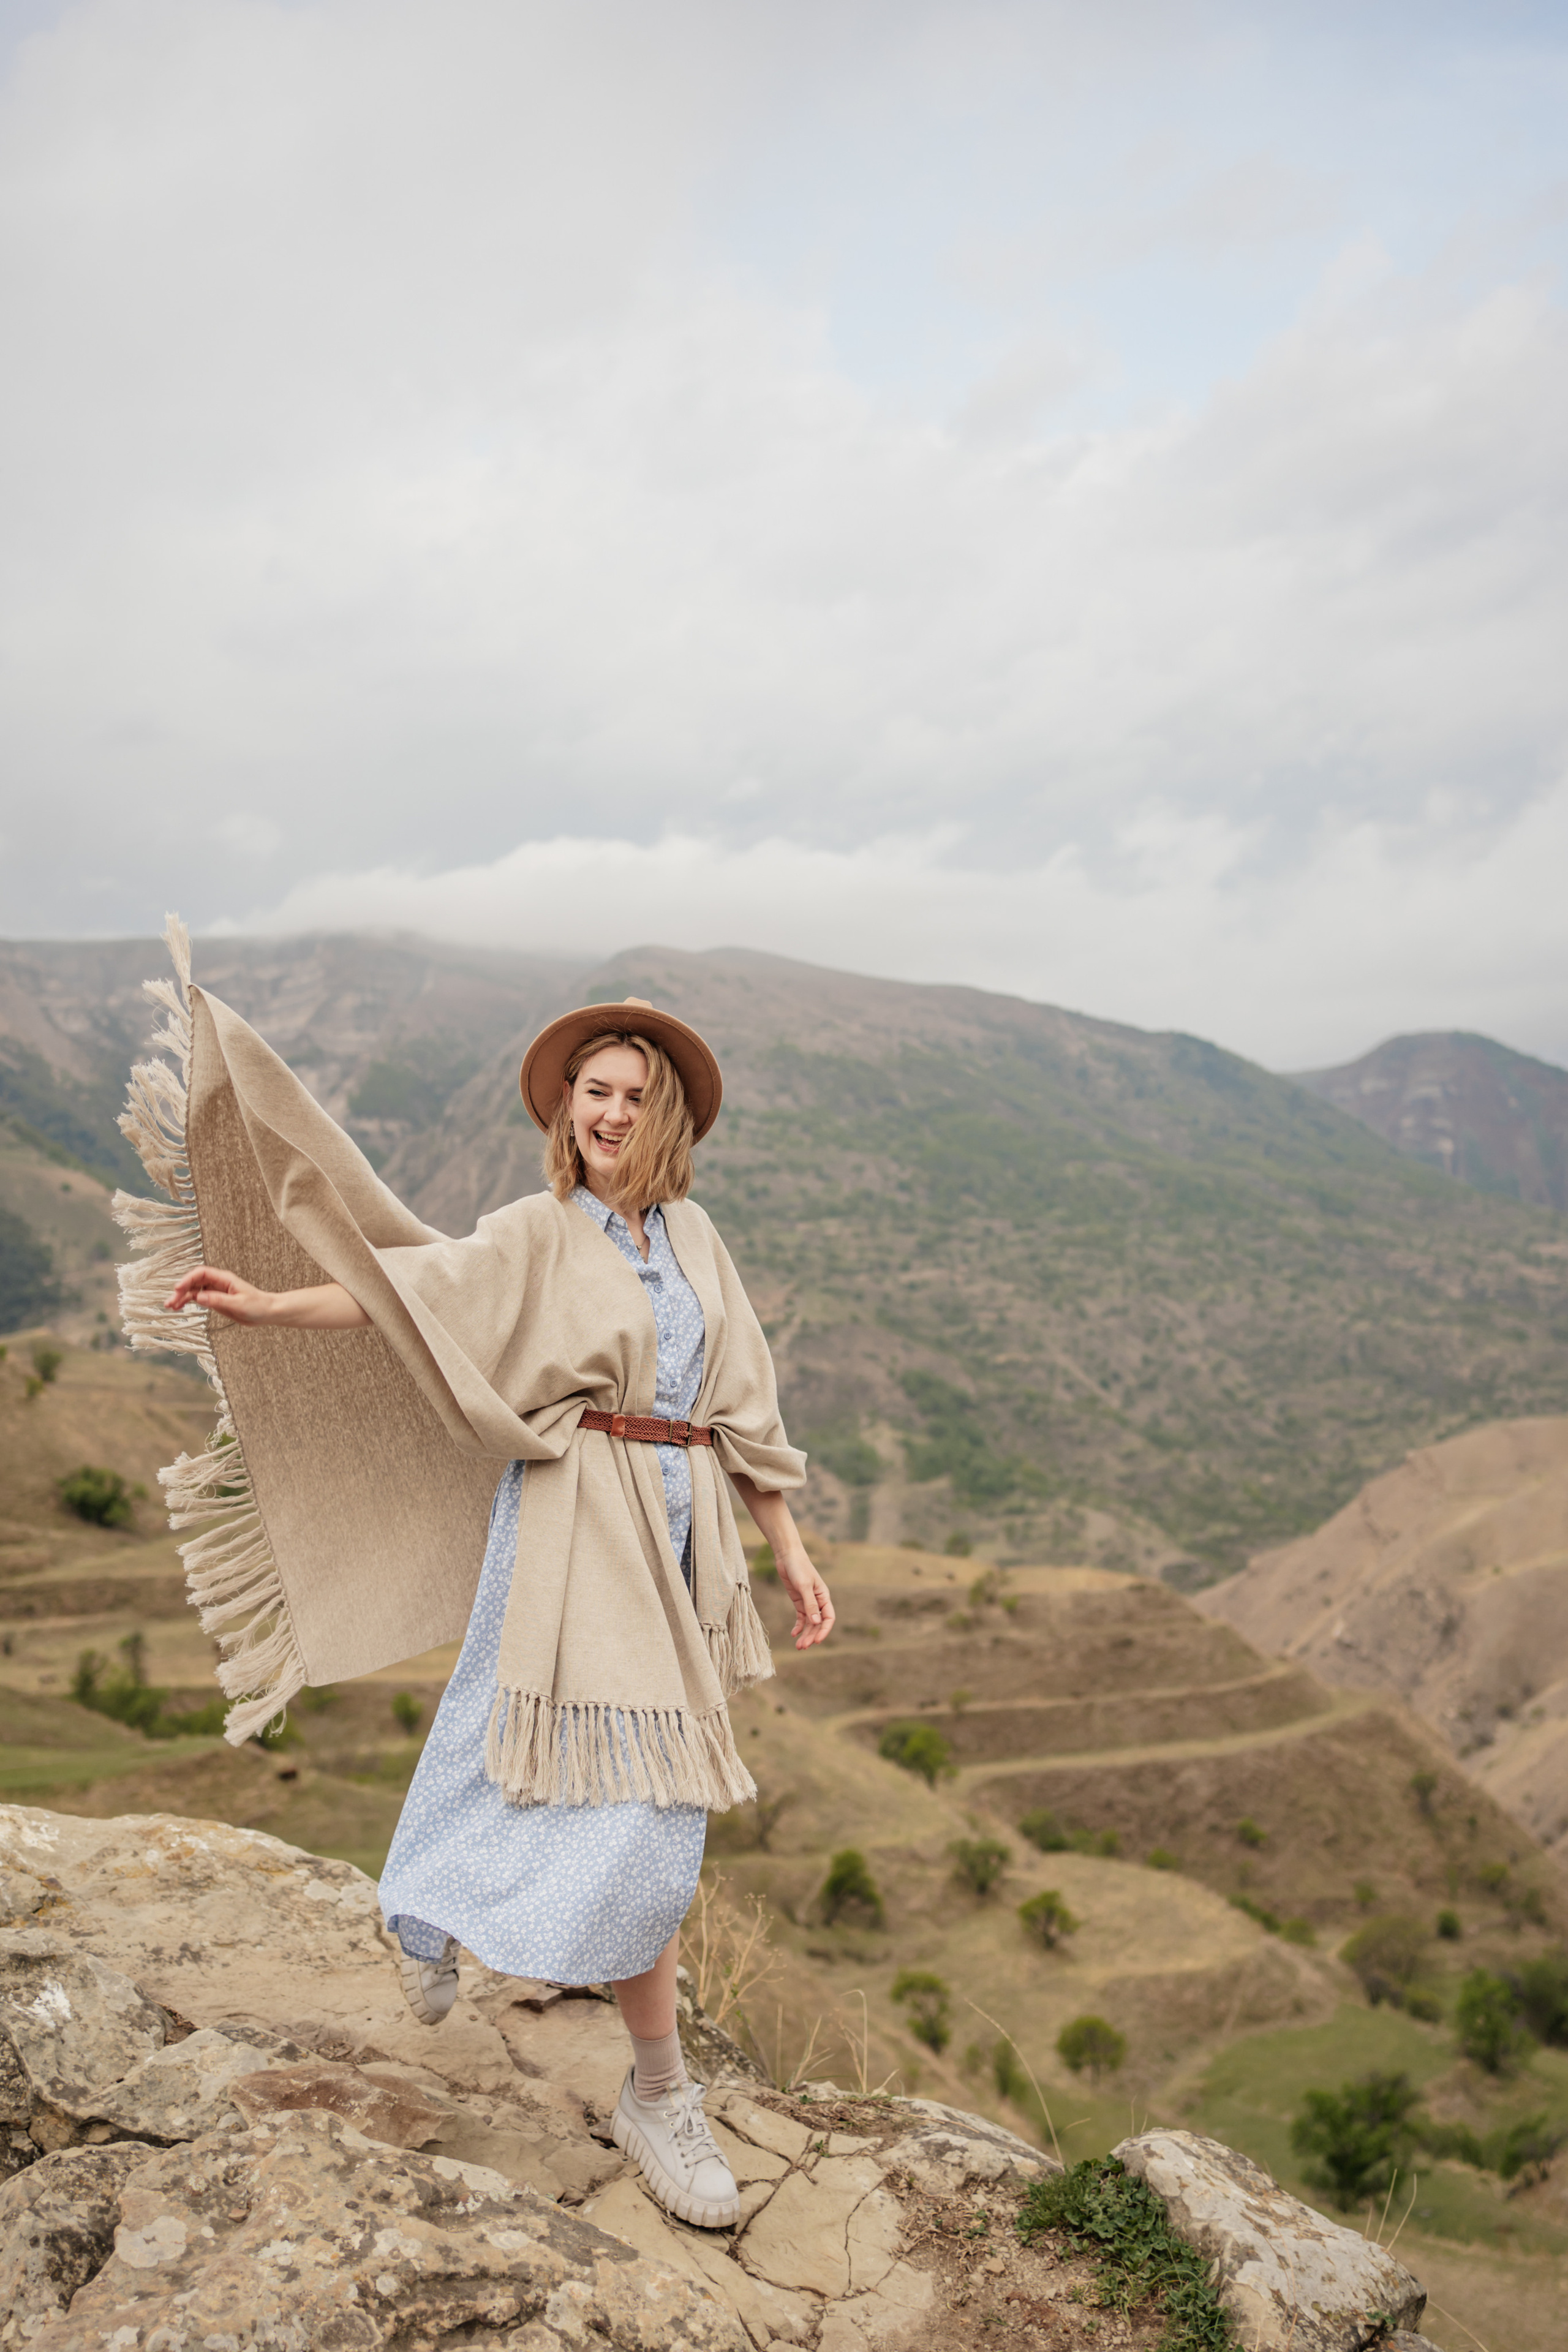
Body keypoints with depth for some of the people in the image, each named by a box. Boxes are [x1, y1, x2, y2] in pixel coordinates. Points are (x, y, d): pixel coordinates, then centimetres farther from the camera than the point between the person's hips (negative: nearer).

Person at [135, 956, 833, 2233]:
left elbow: (745, 1406, 10)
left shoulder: (694, 1237, 10)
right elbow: (413, 1284, -16)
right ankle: (660, 2094, 9)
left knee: (626, 1786, 16)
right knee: (633, 1805, -7)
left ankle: (446, 1917, 44)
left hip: (681, 1533, 6)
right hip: (577, 1534, -5)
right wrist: (272, 1304, -31)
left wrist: (790, 1551, 9)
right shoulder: (538, 1236, -2)